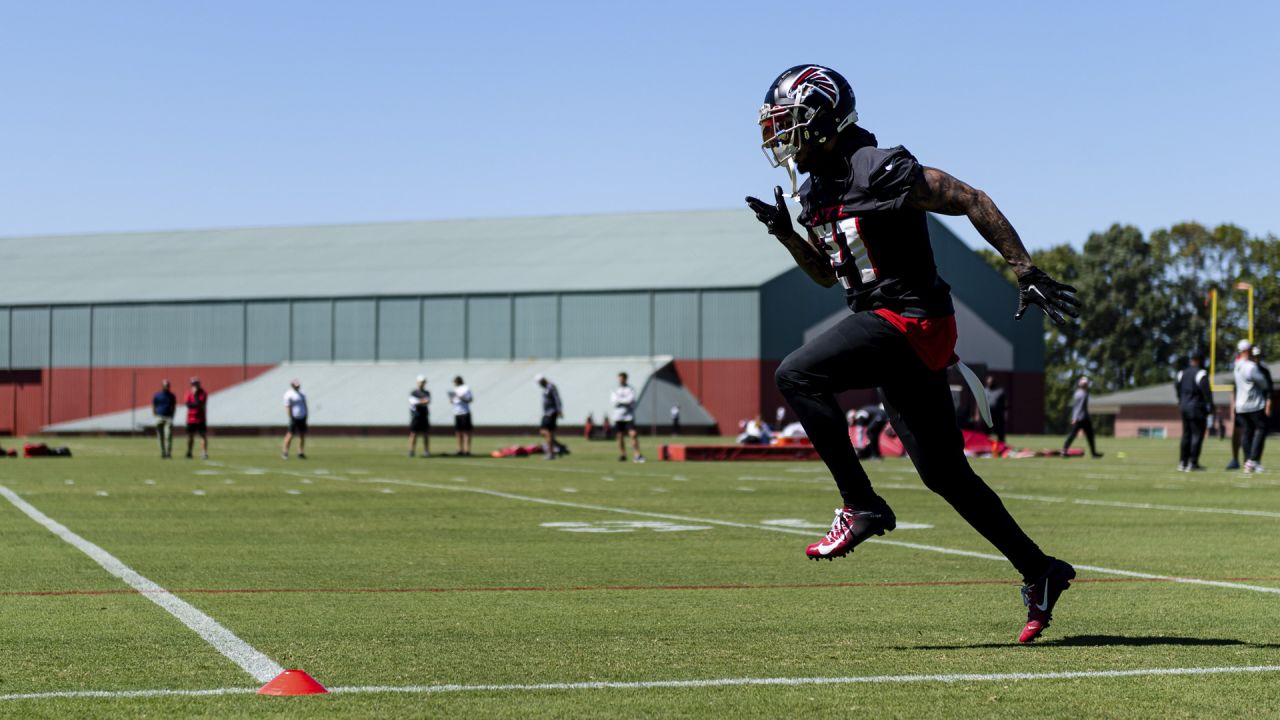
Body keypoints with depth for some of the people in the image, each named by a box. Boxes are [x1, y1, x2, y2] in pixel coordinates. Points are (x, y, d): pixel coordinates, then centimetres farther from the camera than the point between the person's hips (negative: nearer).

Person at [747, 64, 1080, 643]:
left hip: (910, 320, -9)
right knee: (944, 472, 10)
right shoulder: (816, 191, 13)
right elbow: (826, 274, 25)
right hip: (891, 328, 9)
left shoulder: (879, 171, -15)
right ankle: (1039, 573, 18)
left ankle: (862, 508, -13)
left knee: (797, 376, -20)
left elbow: (973, 202, -13)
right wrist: (786, 232, 7)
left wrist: (1027, 275, -15)